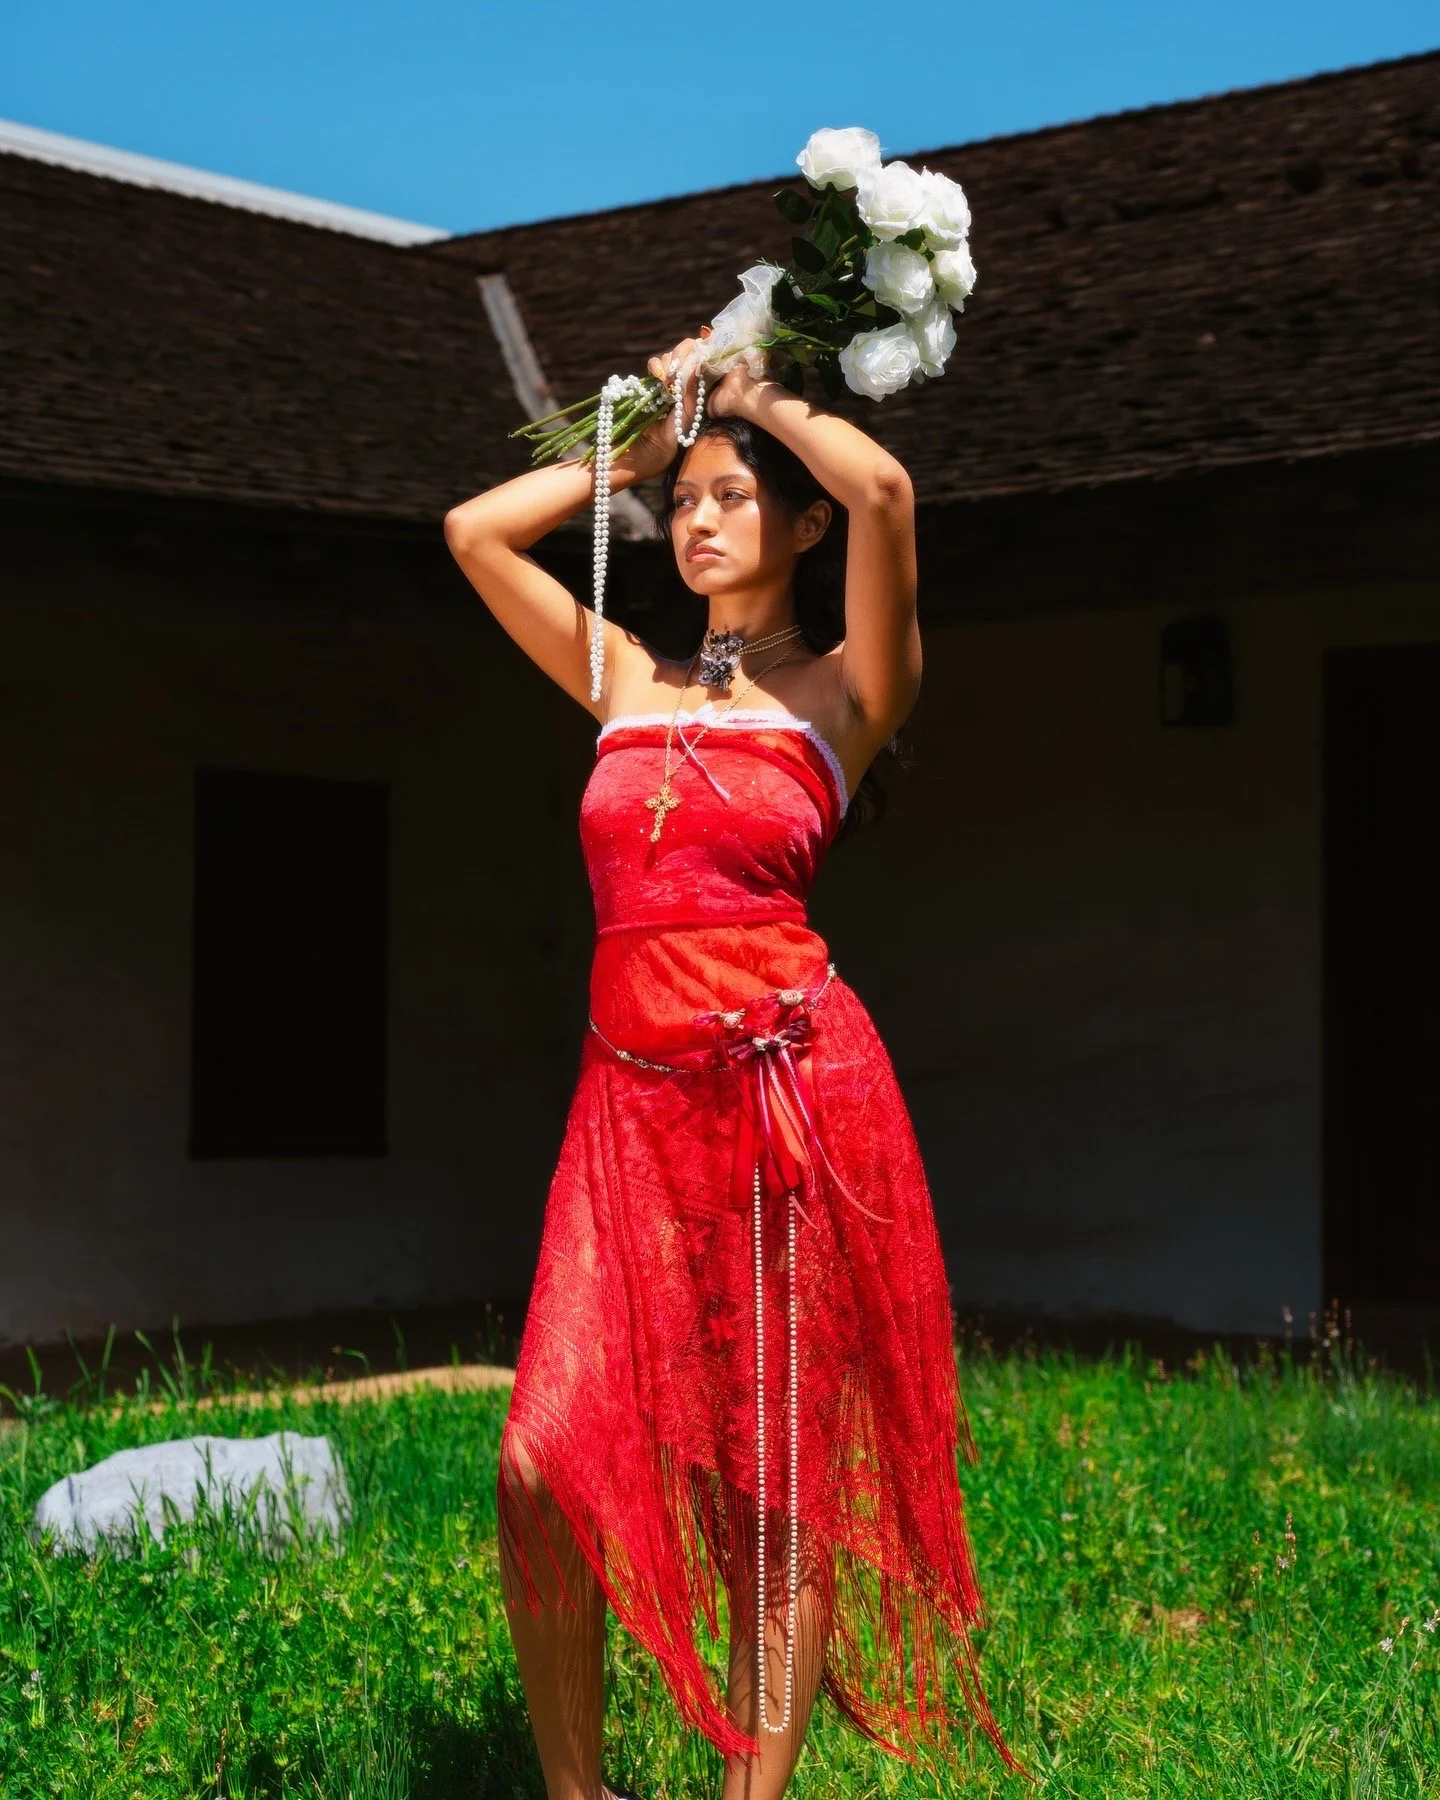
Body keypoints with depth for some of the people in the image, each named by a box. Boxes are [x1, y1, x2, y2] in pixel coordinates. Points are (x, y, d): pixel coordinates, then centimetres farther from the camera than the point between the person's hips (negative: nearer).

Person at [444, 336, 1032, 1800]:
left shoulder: (843, 691, 4)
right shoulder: (626, 677, 17)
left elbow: (884, 492, -12)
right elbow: (475, 529, 18)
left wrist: (753, 394, 5)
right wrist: (638, 443, 21)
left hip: (791, 1088, -3)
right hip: (632, 1095, 3)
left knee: (777, 1486, 2)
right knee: (545, 1465, -7)